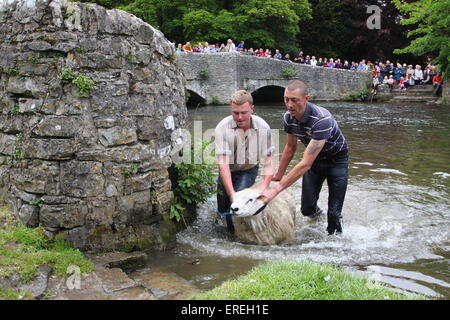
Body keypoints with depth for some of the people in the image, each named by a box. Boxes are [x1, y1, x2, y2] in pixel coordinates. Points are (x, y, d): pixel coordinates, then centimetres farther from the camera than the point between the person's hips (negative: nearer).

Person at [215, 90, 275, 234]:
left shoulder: (263, 127, -23)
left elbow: (268, 162, -18)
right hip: (228, 170, 1)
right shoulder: (222, 128, -28)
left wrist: (264, 186, -34)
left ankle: (233, 229, 5)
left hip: (249, 170, 0)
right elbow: (223, 163, -31)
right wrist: (231, 193, -39)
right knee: (222, 208, 2)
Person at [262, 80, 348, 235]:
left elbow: (305, 164, -40)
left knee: (334, 213, -9)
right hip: (314, 158, 5)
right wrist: (278, 175, 11)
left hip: (336, 159, -5)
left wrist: (276, 189, -41)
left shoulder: (322, 119, -37)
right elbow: (291, 147, 6)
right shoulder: (288, 118, -15)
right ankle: (315, 212, 36)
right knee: (307, 209, 3)